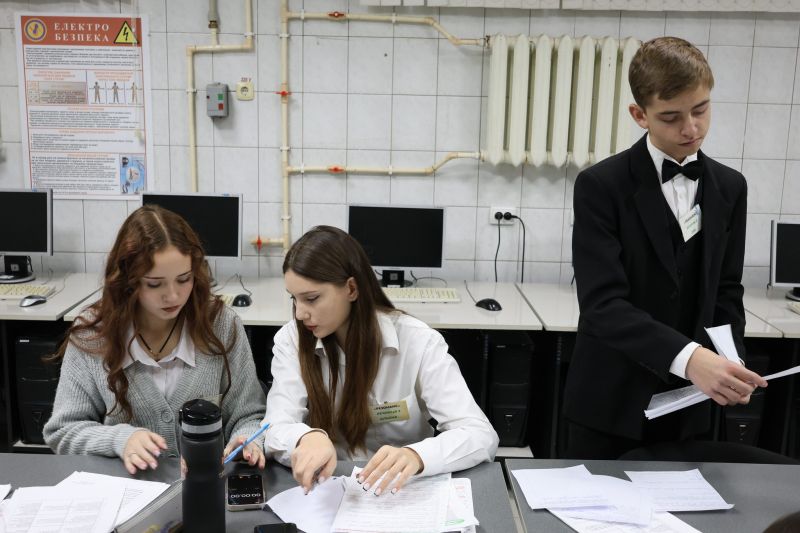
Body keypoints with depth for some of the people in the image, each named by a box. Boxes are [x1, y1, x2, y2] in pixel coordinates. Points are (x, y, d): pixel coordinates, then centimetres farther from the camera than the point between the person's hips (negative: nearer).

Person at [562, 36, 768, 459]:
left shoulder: (730, 188, 5)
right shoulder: (601, 186, -12)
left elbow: (725, 291, 8)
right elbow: (603, 303, -21)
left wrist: (729, 361, -10)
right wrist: (687, 357, -33)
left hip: (687, 403, 4)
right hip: (612, 400, -4)